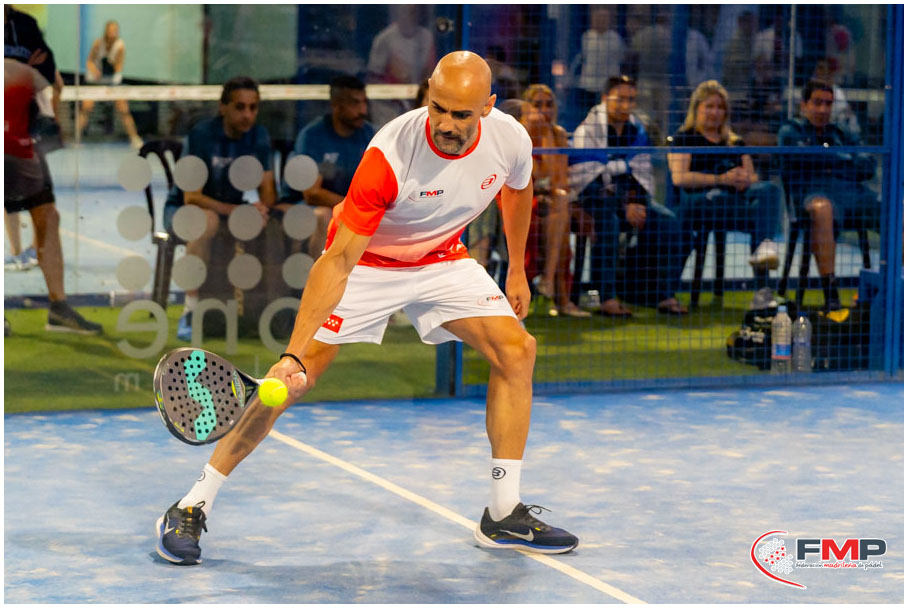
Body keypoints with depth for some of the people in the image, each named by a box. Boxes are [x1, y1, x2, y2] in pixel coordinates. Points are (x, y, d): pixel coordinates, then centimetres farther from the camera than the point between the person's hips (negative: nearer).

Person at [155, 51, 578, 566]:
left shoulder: (510, 138, -20)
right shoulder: (389, 155, -35)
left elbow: (517, 191, 8)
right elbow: (337, 261, -34)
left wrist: (518, 270, 15)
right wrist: (293, 354, -40)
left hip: (443, 260, 5)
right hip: (365, 261, -5)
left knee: (517, 350, -12)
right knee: (295, 381, -14)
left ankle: (504, 516, -2)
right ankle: (192, 509, -2)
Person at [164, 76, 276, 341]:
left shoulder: (259, 137, -3)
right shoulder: (202, 135, -19)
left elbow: (268, 191, -3)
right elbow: (191, 197, -24)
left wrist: (262, 208, -28)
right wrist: (237, 210, -37)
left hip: (231, 208, 5)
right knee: (208, 220, -40)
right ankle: (191, 312, -37)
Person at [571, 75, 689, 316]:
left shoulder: (638, 131, 13)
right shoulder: (588, 131, -7)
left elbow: (644, 173, 16)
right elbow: (585, 179, -14)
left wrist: (639, 203, -5)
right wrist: (624, 208, -18)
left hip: (632, 199, 6)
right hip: (596, 199, -6)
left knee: (668, 222, -17)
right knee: (607, 221, -39)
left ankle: (666, 296, -13)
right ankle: (607, 298, -38)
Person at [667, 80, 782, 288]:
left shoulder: (735, 142, 31)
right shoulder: (684, 139, 14)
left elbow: (753, 177, 25)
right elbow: (679, 177, -3)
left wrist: (745, 180, -2)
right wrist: (721, 179, -13)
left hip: (737, 196, 5)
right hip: (697, 202, -5)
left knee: (769, 189, -29)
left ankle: (765, 247, -54)